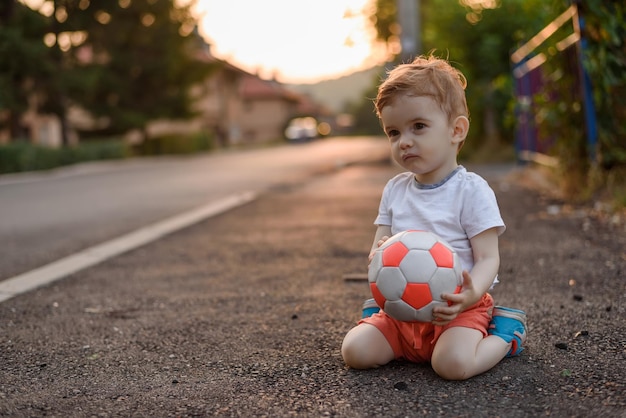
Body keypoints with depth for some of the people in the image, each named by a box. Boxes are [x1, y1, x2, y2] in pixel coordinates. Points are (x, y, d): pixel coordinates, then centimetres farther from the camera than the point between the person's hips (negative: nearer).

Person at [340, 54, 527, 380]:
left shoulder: (472, 190, -9)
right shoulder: (395, 190, 8)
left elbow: (488, 258, -11)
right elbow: (380, 243, 9)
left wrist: (471, 294, -33)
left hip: (456, 307, -4)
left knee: (453, 364, -30)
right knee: (354, 351, -13)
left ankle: (504, 333, 1)